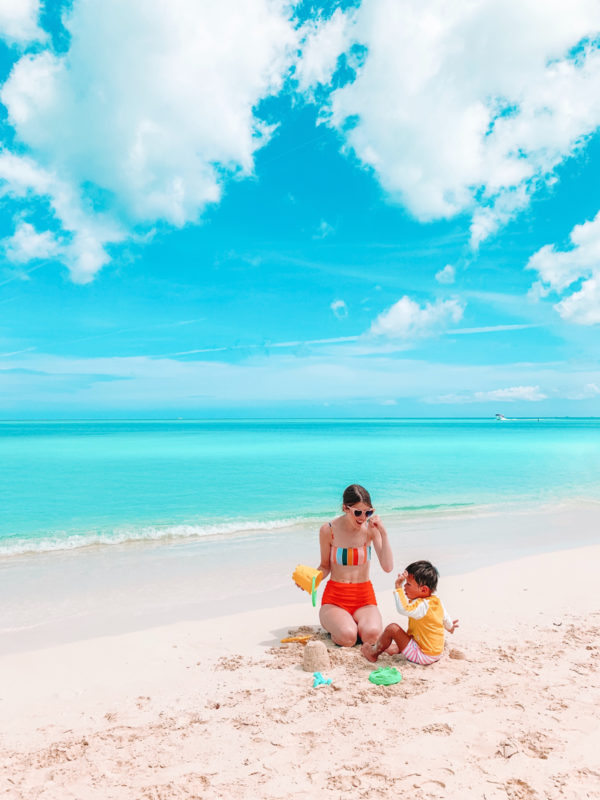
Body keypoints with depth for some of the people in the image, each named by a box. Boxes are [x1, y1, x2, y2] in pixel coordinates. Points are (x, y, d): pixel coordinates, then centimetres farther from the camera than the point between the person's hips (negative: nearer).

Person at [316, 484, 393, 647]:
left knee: (372, 635, -30)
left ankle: (355, 622, 7)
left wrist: (383, 533, -21)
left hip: (364, 597, 1)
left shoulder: (371, 528, -5)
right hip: (335, 597, -1)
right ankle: (333, 622, 8)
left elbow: (388, 567, -13)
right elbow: (325, 566, 4)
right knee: (347, 637, -29)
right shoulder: (328, 530, -8)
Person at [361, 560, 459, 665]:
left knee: (392, 628, -12)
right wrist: (450, 627, 44)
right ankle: (396, 647, 31)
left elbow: (404, 609, -44)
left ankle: (374, 652, 6)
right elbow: (445, 618, 22)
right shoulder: (437, 601, 2)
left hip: (422, 656, -10)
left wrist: (398, 587, -39)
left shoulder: (422, 606, -26)